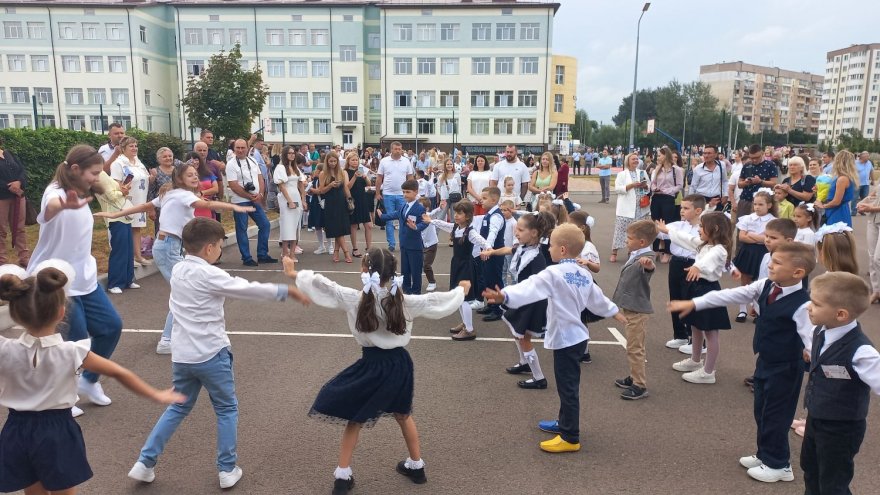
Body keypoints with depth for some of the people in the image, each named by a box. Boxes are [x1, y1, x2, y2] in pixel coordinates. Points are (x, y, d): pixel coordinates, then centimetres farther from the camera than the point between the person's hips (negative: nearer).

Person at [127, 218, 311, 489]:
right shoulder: (208, 275, -18)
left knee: (178, 408, 21)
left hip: (181, 355, 7)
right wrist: (287, 291, -9)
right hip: (211, 355, -7)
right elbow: (248, 289, -17)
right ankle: (227, 469, 15)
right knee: (227, 410, 10)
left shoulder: (177, 270, 4)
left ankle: (145, 463, 21)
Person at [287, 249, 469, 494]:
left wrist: (295, 274, 10)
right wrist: (461, 289, 20)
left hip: (372, 366, -3)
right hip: (399, 363, 3)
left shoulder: (354, 299, -14)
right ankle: (416, 466, 38)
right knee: (403, 414, 25)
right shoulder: (404, 301, -9)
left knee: (355, 419, 16)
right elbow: (436, 300, 3)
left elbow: (322, 284, -5)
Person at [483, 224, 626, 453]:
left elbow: (530, 288, -35)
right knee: (567, 385, 22)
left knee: (568, 388, 0)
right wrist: (614, 312, 39)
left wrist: (505, 296, -49)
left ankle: (570, 438, 9)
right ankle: (564, 423, 37)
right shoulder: (584, 274, 9)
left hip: (565, 338, -9)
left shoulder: (554, 273, -19)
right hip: (577, 336, 9)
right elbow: (597, 299, 21)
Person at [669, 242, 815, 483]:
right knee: (761, 412, 22)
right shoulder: (766, 287, -4)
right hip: (764, 362, 8)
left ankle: (778, 465, 29)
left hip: (785, 369, -8)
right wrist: (693, 303, -1)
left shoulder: (802, 305, -26)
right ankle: (765, 455, 41)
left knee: (775, 416, 8)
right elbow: (732, 295, -1)